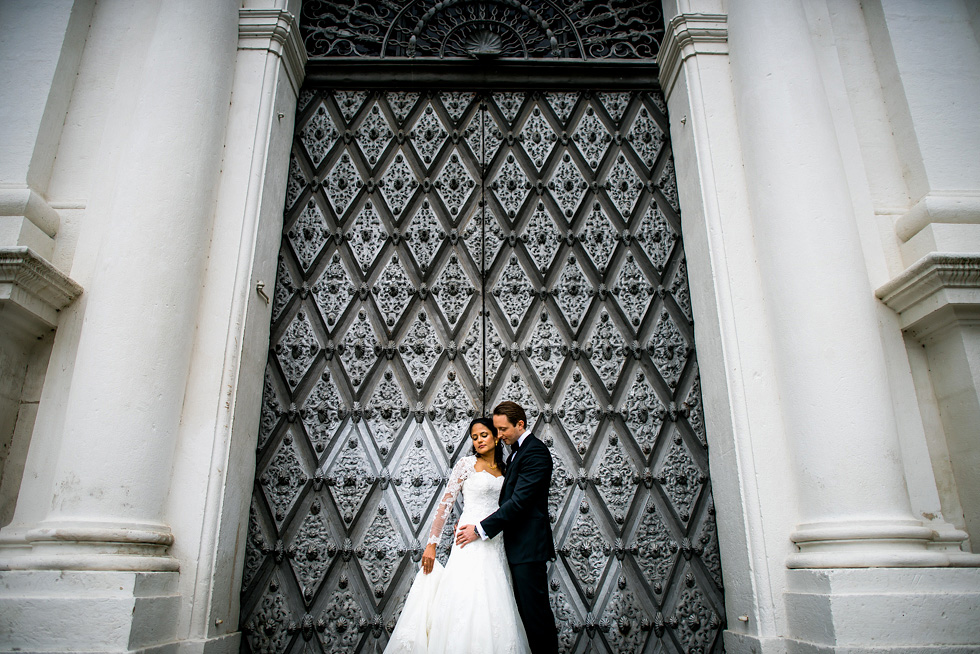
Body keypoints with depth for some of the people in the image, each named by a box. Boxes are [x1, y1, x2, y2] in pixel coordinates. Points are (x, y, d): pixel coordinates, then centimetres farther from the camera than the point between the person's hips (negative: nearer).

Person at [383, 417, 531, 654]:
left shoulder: (503, 469, 12)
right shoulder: (467, 464, -2)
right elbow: (446, 503, -5)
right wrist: (432, 544, -11)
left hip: (495, 543, 5)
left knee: (493, 606, 5)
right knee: (467, 600, -7)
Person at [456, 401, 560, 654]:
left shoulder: (535, 452, -16)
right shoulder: (517, 451, 15)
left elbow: (519, 501, -22)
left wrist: (481, 529, -19)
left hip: (529, 546, -10)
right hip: (517, 545, 10)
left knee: (535, 611, -1)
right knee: (524, 608, 15)